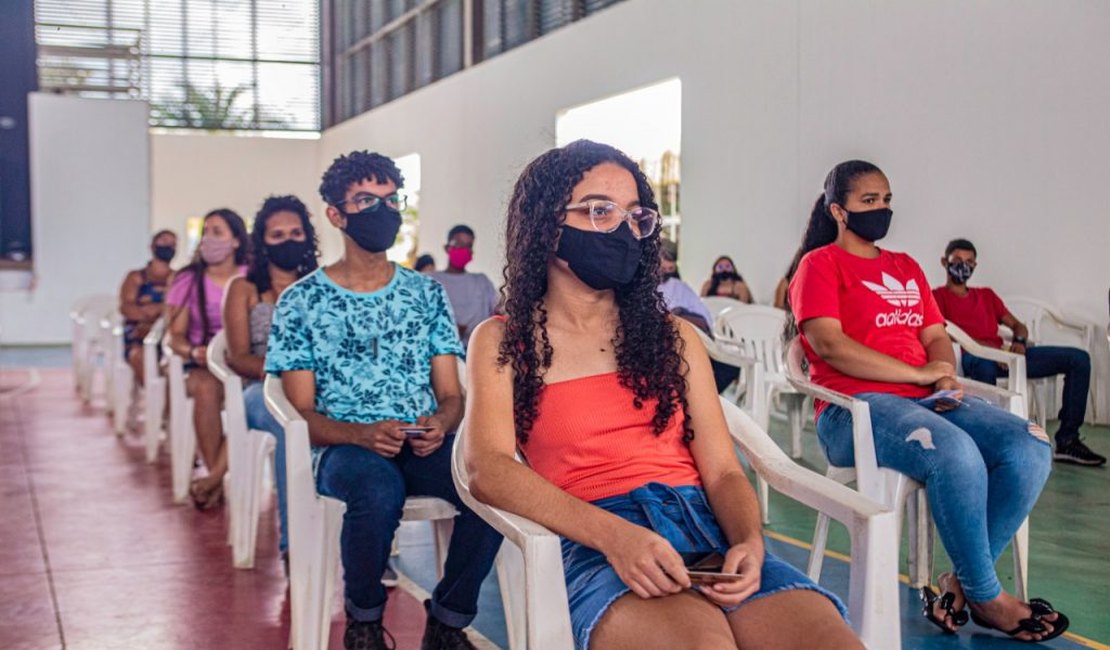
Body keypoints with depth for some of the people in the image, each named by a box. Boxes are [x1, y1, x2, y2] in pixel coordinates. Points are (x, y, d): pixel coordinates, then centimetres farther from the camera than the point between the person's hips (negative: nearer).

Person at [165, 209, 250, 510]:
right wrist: (194, 352, -18)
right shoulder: (188, 281, 6)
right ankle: (218, 479, -29)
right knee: (206, 387, -34)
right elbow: (176, 336, 4)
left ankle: (216, 475, -32)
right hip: (202, 366, 0)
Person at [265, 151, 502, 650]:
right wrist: (362, 434, -19)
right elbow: (302, 412, 1)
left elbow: (451, 394, 12)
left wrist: (442, 423, -13)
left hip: (424, 446, 3)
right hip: (345, 448, -2)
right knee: (379, 489, -38)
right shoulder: (301, 301, 6)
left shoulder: (425, 293, 15)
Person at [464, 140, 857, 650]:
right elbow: (487, 469, -7)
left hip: (707, 529, 3)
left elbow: (722, 470, 12)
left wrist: (750, 543, -11)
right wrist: (615, 535, -22)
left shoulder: (674, 336, 19)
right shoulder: (501, 342, 10)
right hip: (592, 542, -3)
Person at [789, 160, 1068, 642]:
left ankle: (961, 581, -11)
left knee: (1030, 448, -17)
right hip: (854, 407, -7)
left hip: (925, 401, 7)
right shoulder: (820, 265, 3)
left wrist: (946, 379, -6)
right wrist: (920, 373, -11)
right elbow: (830, 345, -11)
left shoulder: (906, 267, 25)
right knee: (956, 453, -35)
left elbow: (935, 336, 18)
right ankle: (986, 598, -15)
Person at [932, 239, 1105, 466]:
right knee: (982, 364, -45)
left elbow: (1017, 325, 25)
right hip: (973, 357, -7)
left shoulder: (986, 294, 31)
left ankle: (1067, 441, -14)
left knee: (1078, 358, -6)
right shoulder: (938, 296, 11)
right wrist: (984, 347, -19)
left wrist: (1020, 341, -1)